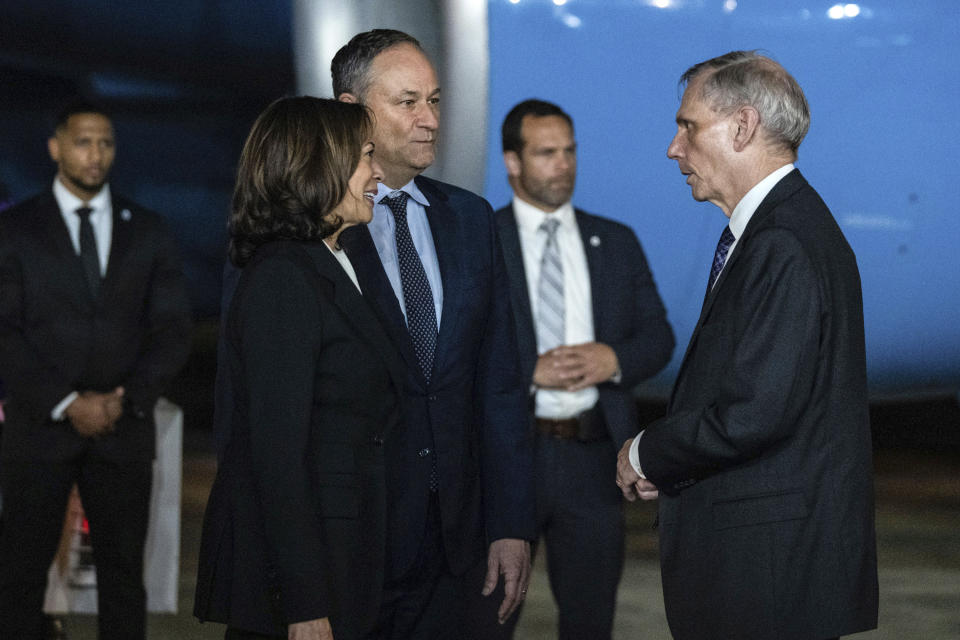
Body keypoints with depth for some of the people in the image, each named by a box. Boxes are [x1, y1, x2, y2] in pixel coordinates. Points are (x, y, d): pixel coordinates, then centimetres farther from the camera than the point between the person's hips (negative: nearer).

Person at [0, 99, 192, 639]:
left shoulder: (148, 231, 10)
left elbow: (173, 330, 7)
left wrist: (127, 399, -8)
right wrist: (66, 405, -13)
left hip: (124, 430, 2)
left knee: (124, 570, 3)